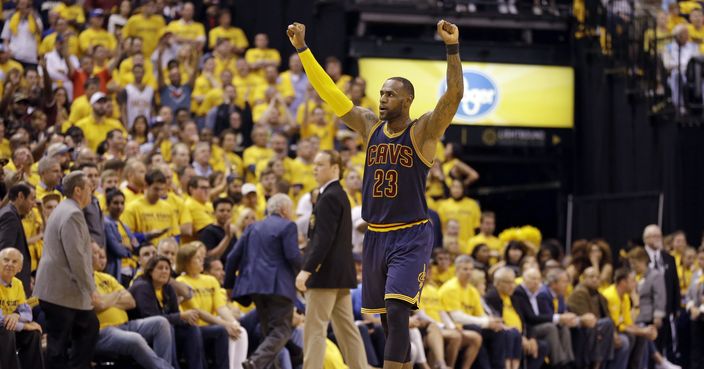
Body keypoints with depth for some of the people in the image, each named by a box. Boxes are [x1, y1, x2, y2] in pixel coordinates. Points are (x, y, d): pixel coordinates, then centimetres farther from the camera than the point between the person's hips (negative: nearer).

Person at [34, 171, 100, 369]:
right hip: (62, 291, -10)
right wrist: (90, 289, -16)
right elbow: (76, 256, -23)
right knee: (58, 341, -4)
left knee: (89, 326, 16)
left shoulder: (65, 210, 15)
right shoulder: (72, 214, -18)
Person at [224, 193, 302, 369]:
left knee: (268, 332, 15)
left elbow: (234, 257, 15)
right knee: (281, 331, -8)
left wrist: (229, 284, 23)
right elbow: (293, 256, -13)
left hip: (255, 285, 7)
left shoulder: (253, 228, 18)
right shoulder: (287, 226, -2)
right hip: (279, 286, -7)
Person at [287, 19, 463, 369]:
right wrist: (302, 49, 3)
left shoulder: (423, 131, -7)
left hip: (411, 237, -6)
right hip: (375, 235, 6)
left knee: (396, 311, -18)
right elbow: (329, 92, 8)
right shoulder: (370, 126, 8)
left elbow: (454, 94, -21)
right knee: (388, 318, 10)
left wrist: (453, 48, -34)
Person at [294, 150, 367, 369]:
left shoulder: (329, 197, -14)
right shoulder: (339, 195, 17)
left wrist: (307, 270, -24)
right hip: (341, 274, 10)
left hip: (326, 274, -10)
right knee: (346, 328, 10)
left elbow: (324, 238, -22)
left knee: (315, 328, -8)